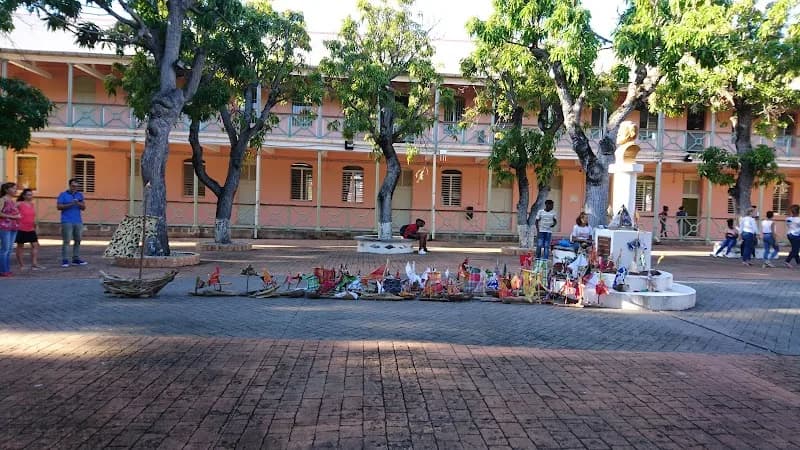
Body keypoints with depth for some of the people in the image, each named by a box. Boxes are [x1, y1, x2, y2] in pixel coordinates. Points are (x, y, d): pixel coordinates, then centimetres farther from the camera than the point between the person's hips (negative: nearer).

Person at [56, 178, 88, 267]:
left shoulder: (80, 195, 14)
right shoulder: (63, 195, 4)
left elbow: (84, 207, 8)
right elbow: (59, 206, -3)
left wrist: (79, 203, -12)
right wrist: (70, 204, -14)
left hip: (78, 221, 4)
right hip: (67, 222, -4)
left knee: (78, 241, 5)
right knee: (66, 241, -7)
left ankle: (76, 259, 10)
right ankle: (65, 260, -5)